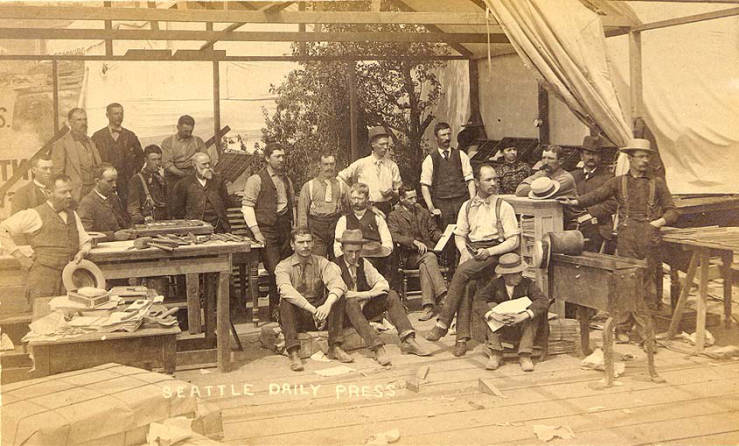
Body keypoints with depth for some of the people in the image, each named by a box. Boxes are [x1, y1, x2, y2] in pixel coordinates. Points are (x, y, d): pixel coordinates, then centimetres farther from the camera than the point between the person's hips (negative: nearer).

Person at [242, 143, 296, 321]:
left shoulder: (286, 180, 18)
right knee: (275, 271, -12)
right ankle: (274, 310, -3)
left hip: (285, 228, 6)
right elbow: (247, 206, -7)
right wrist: (256, 231, -15)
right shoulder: (256, 179, -3)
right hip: (266, 230, -6)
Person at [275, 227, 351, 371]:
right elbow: (286, 291, -26)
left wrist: (327, 305, -37)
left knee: (337, 296, -20)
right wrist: (313, 310, -35)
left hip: (318, 316, 2)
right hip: (295, 318, -2)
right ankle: (293, 353, -37)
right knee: (286, 301, -32)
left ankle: (335, 348, -21)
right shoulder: (283, 266, -5)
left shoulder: (321, 263, 1)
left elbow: (338, 284, -17)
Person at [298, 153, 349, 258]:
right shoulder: (309, 186, 6)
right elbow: (302, 211, 5)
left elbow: (350, 206, 10)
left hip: (337, 226, 2)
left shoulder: (342, 185, 11)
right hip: (316, 227, -1)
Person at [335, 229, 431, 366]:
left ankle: (408, 340, -28)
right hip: (346, 312, -5)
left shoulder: (363, 263, 10)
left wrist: (367, 295, -16)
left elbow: (383, 284, 1)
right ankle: (378, 348, -48)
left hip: (364, 308, 5)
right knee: (351, 302, -38)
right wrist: (367, 295, -14)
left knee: (391, 295, -14)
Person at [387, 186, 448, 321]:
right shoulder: (393, 216, 10)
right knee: (429, 258, -34)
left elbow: (433, 230, 22)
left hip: (427, 249, 3)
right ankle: (443, 294, -41)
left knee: (424, 266, -33)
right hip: (409, 256, -3)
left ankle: (428, 306, -41)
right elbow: (395, 236, -5)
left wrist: (441, 236, -2)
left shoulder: (423, 212, 24)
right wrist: (414, 242, -18)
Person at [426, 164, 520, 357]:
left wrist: (489, 252, -14)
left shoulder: (503, 207, 4)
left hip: (494, 252, -4)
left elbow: (514, 241, -1)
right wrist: (465, 252, -3)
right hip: (471, 252, 4)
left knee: (462, 271, -30)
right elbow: (459, 235, 19)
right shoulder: (467, 206, 17)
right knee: (466, 285, -25)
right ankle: (462, 337, -26)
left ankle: (442, 323, -26)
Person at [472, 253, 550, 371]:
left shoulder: (527, 284, -9)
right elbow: (478, 301, -18)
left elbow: (543, 301, -24)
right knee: (490, 306, -22)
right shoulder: (495, 284, -6)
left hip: (522, 329, -1)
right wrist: (493, 315, -36)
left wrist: (524, 315, -39)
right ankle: (495, 354, -19)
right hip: (500, 329, 1)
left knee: (533, 311, -27)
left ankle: (525, 355, -22)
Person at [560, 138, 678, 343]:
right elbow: (597, 195, 4)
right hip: (626, 236, 0)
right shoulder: (618, 182, 15)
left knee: (647, 282, 0)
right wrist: (576, 202, -12)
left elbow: (672, 211, 12)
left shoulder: (657, 183, 15)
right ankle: (623, 328, 3)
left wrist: (660, 221, -8)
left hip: (650, 236, 1)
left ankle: (645, 329, 6)